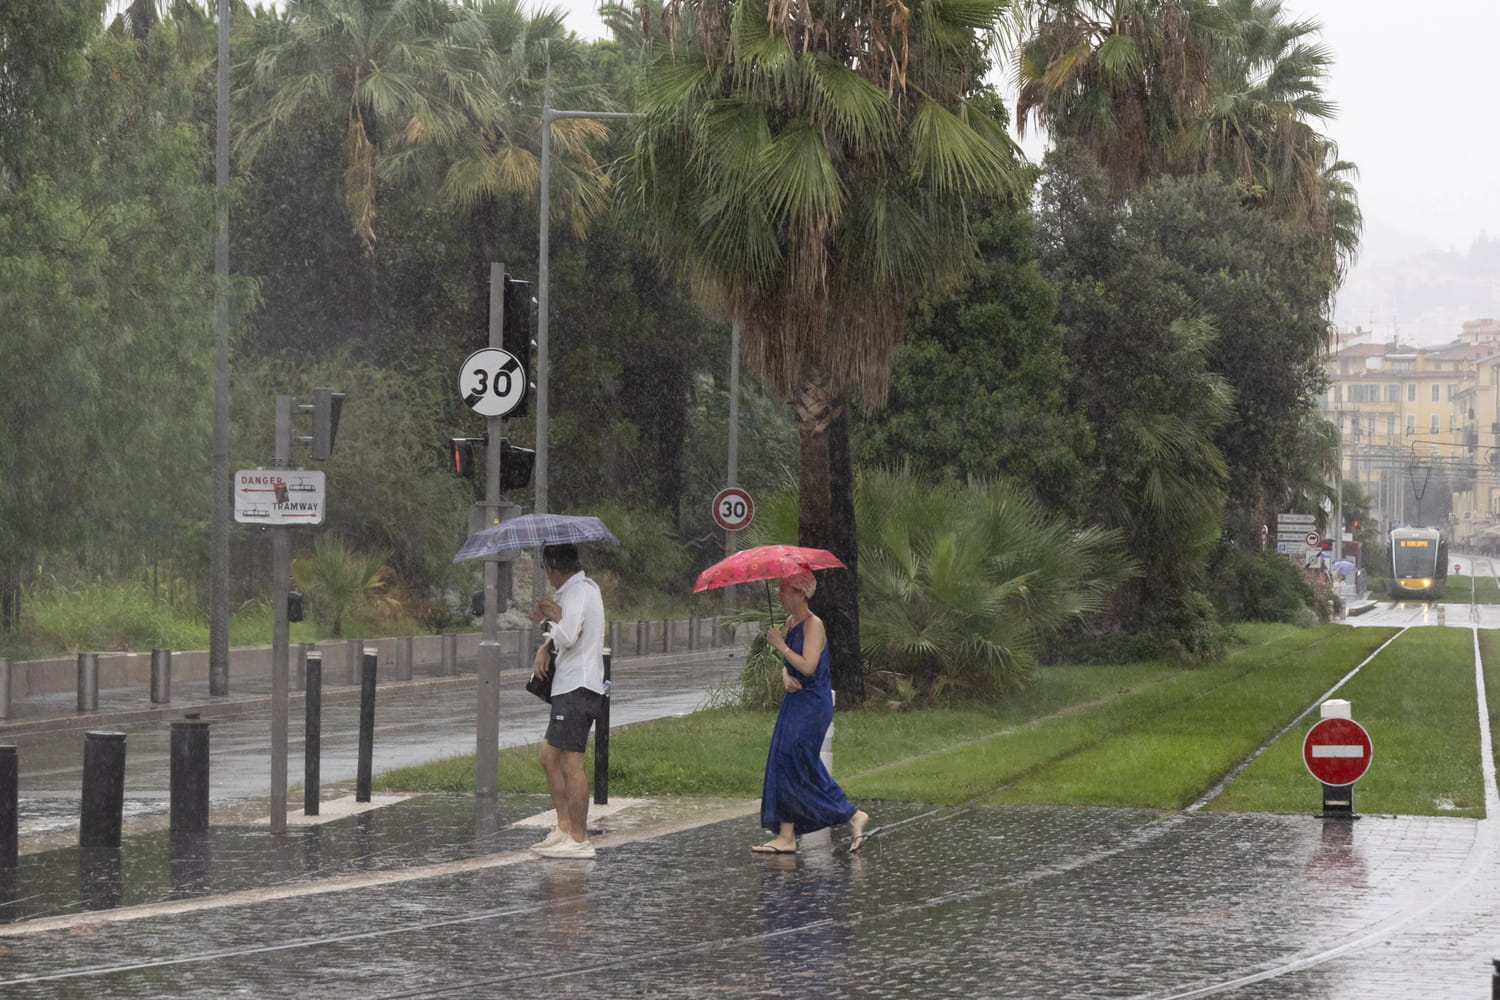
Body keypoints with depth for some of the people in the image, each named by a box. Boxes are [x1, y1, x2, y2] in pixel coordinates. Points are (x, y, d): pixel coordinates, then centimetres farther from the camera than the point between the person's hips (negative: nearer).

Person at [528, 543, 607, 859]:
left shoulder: (577, 591, -13)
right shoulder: (585, 587, 18)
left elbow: (567, 637, -25)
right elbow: (563, 632, 25)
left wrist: (548, 619, -7)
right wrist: (545, 647, 5)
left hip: (578, 688, -11)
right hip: (570, 689, 11)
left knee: (571, 763, -9)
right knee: (549, 758, 13)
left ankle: (579, 840, -8)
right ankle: (564, 827, 14)